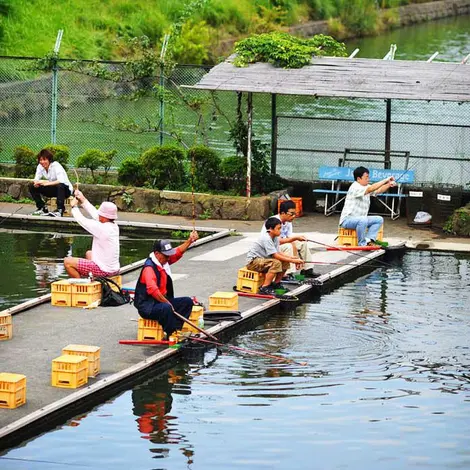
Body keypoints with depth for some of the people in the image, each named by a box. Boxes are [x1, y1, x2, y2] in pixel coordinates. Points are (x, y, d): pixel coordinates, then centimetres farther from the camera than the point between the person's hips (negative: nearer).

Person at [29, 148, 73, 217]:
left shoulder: (56, 166, -24)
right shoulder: (40, 166, -5)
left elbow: (61, 181, -38)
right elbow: (36, 179, -9)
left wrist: (46, 183, -43)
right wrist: (36, 182, -33)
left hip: (65, 189, -6)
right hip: (53, 190, 6)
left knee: (60, 186, -41)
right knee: (31, 186, -7)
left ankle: (60, 210, -31)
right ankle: (42, 208, 1)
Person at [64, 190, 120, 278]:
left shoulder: (102, 228, -23)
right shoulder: (114, 226, 1)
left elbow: (82, 221, -11)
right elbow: (95, 214, 13)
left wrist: (74, 206, 6)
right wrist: (83, 200, 19)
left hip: (103, 270, -9)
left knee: (67, 262, -6)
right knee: (89, 253, 36)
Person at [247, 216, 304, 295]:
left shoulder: (275, 238, 4)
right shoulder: (266, 238, -25)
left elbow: (278, 252, 3)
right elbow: (275, 255, -28)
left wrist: (292, 258, -12)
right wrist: (293, 260, -27)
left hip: (263, 259, 9)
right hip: (253, 261, -9)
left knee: (285, 262, -1)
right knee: (276, 263, -31)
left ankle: (276, 283, 12)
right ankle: (264, 288, -26)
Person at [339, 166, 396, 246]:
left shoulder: (366, 186, 9)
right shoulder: (355, 188, -19)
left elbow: (379, 190, 4)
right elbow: (370, 189, -31)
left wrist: (389, 185, -16)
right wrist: (385, 180, -30)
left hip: (361, 219, 10)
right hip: (347, 219, -10)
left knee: (379, 219, 1)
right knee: (363, 219, -37)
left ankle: (368, 239, -15)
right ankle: (362, 244, -22)